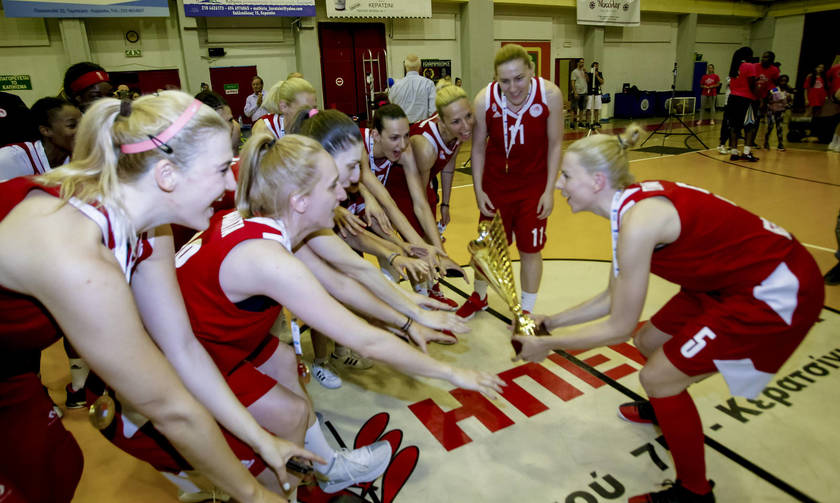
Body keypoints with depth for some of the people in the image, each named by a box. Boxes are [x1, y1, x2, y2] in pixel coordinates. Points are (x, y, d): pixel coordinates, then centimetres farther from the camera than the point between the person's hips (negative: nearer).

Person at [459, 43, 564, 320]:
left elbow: (555, 144, -10)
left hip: (534, 185, -1)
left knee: (530, 250, 6)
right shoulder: (484, 100, -19)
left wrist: (549, 190, -11)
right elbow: (478, 148, -7)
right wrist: (478, 190, -8)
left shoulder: (550, 95, -19)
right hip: (495, 184, 1)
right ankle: (478, 297, 41)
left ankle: (526, 311, 29)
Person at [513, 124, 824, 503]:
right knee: (650, 342, 18)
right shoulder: (634, 204, 0)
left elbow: (619, 327, -20)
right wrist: (550, 322, 7)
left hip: (778, 293, -9)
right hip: (730, 278, 9)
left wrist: (549, 344, -10)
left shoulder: (637, 221, -28)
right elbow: (613, 298, 7)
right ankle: (663, 409, 52)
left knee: (657, 376, -5)